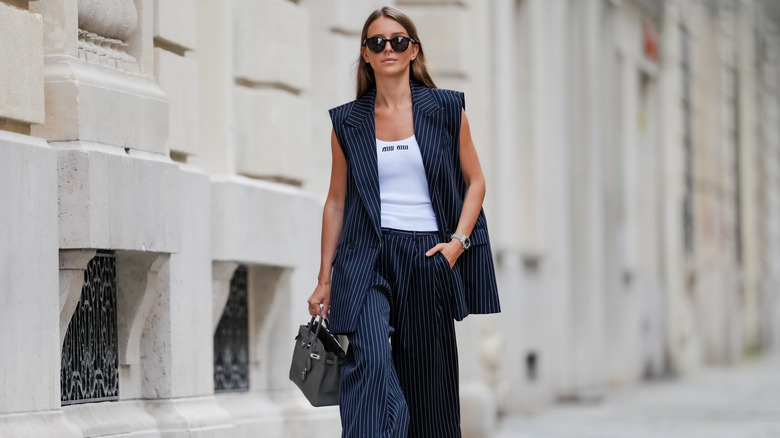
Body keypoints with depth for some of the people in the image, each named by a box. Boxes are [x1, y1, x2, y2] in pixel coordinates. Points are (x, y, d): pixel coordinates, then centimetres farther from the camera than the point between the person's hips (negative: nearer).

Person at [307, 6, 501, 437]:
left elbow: (475, 181, 9)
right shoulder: (348, 121, 8)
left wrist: (458, 241, -6)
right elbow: (336, 201, 12)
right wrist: (325, 279, 10)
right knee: (370, 361, -21)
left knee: (427, 377, 5)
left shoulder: (446, 109, 6)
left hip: (428, 257, 1)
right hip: (367, 256, -1)